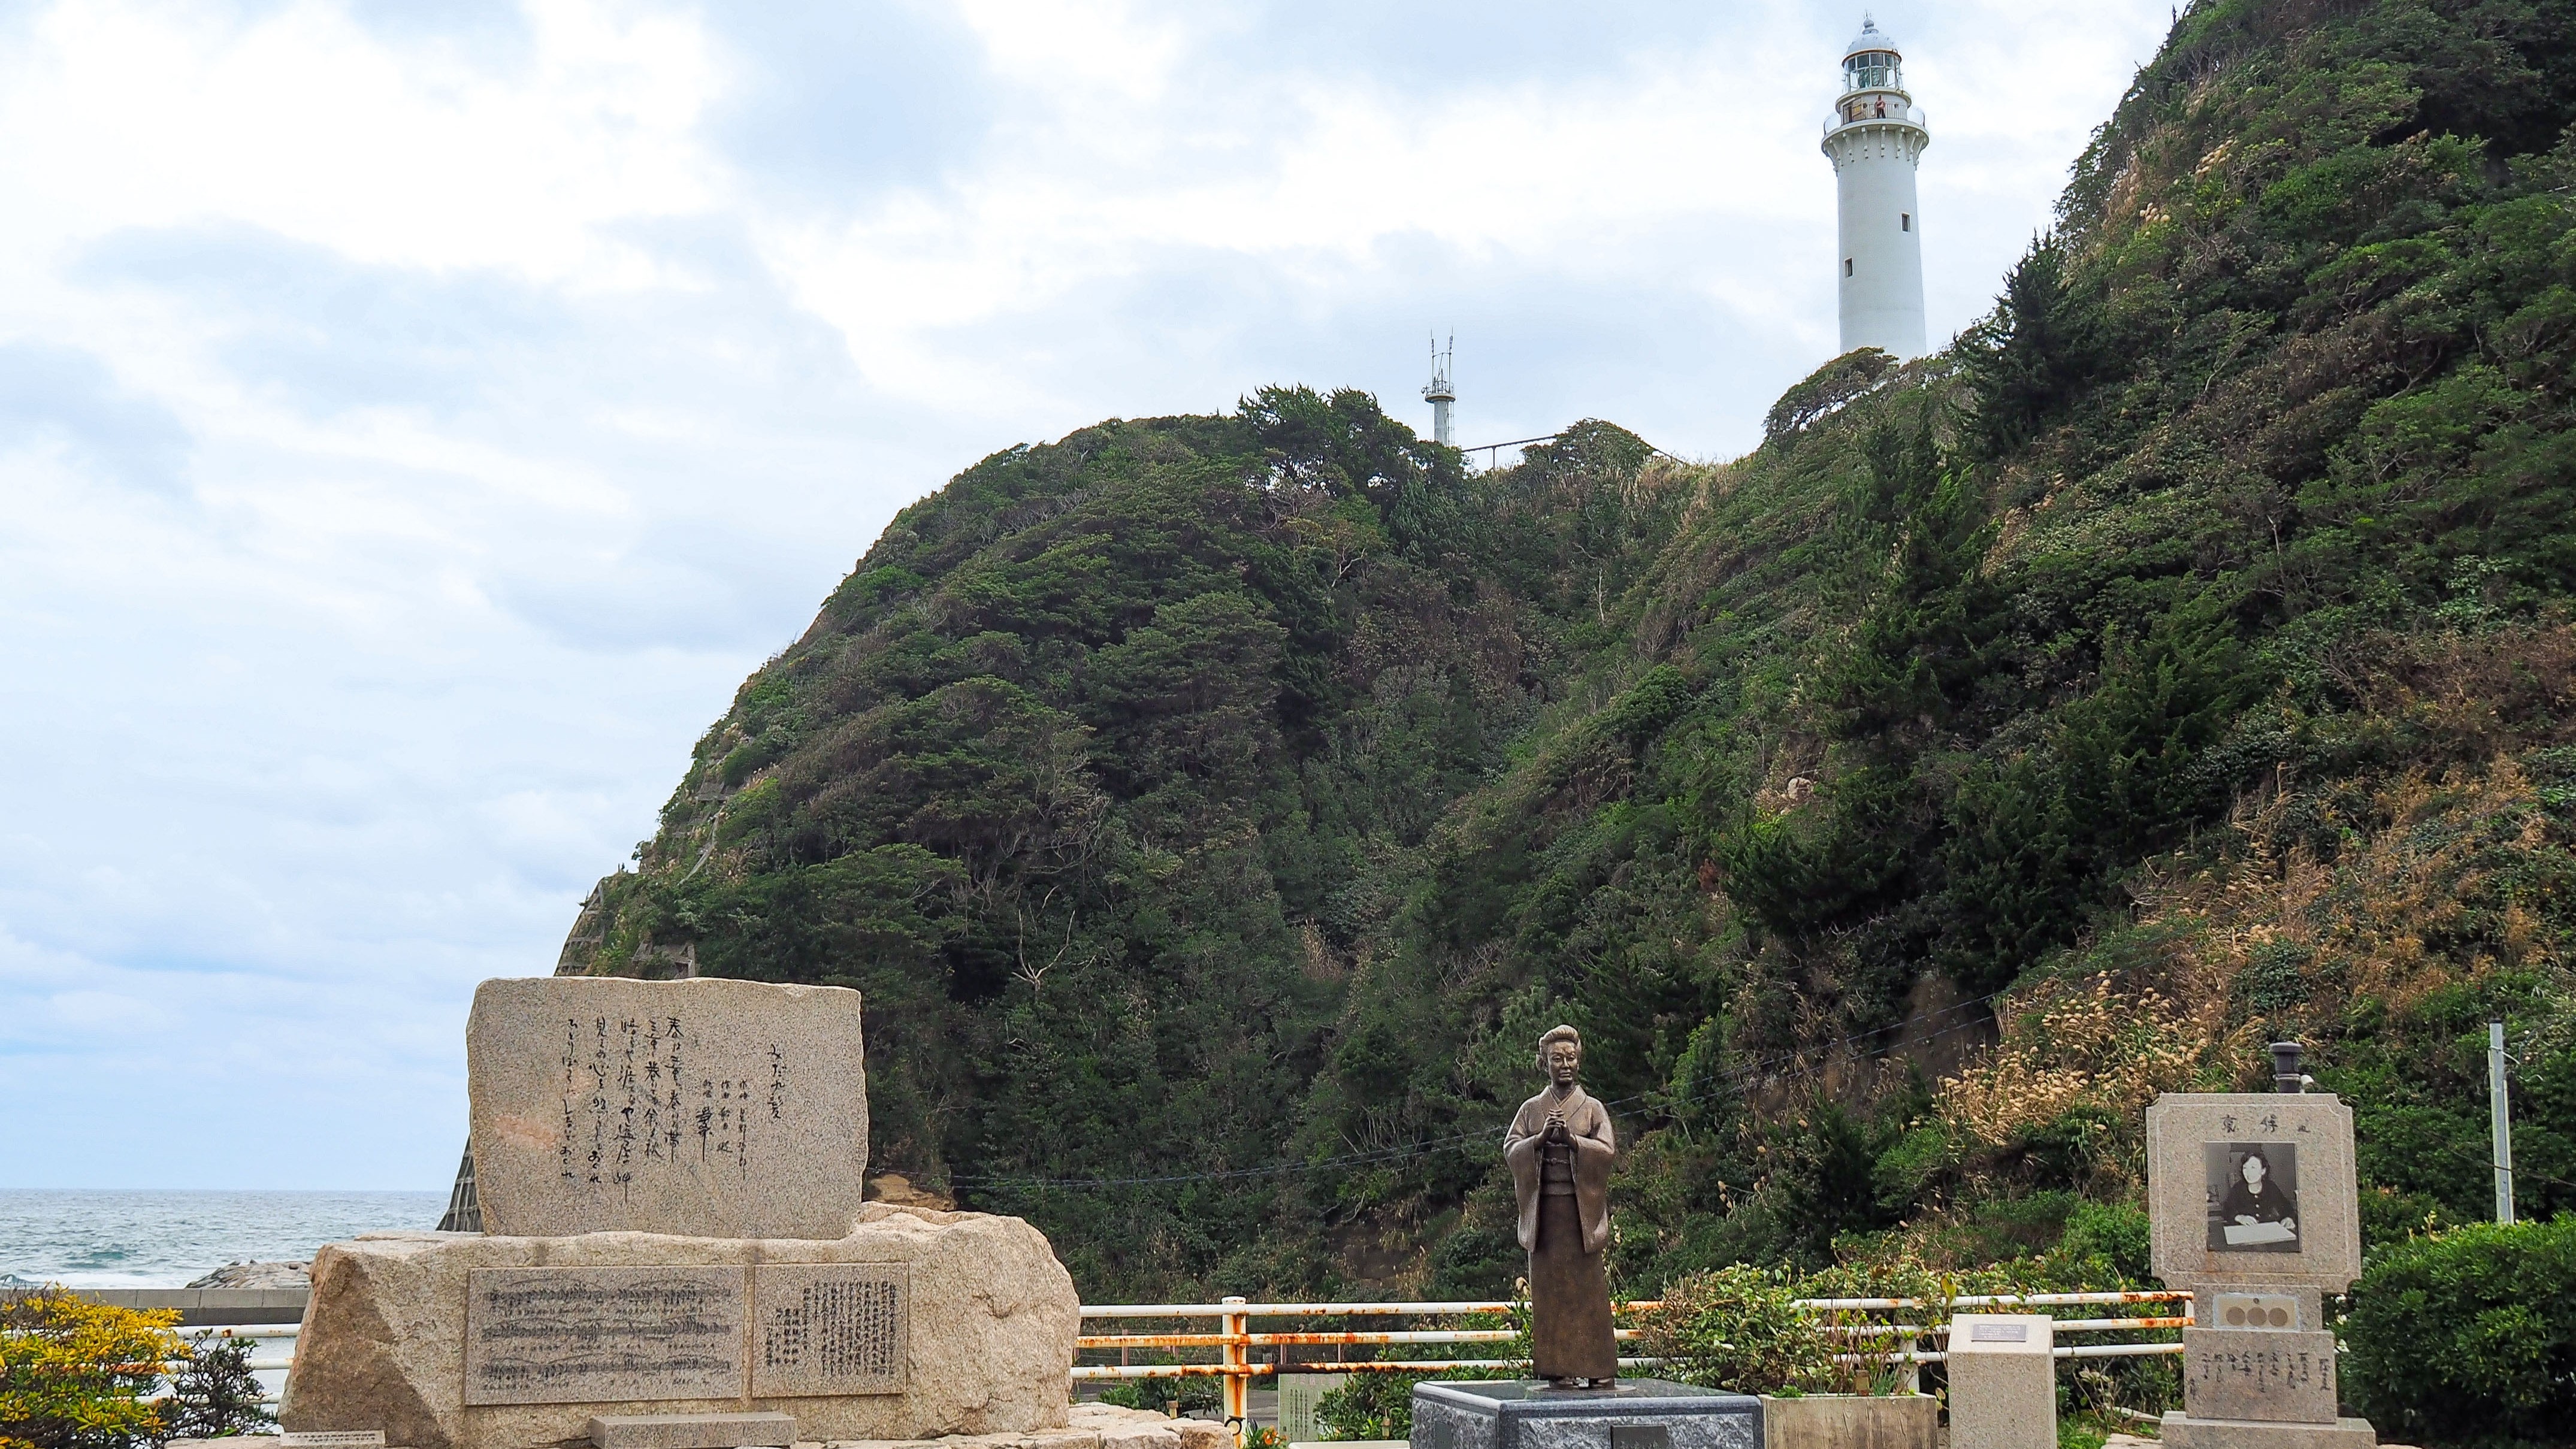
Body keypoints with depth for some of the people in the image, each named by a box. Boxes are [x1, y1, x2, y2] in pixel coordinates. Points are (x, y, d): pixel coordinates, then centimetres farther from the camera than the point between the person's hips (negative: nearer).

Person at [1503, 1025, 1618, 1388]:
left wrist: (1572, 1139, -17)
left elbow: (1607, 1151, -3)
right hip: (1544, 1208, 2)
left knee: (1589, 1287, -4)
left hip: (1582, 1207, -2)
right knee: (1550, 1288, -1)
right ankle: (1560, 1367, 1)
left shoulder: (1592, 1108, 8)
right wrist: (1541, 1138, -13)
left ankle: (1599, 1369, -2)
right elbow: (1510, 1148, 3)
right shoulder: (1531, 1109, 12)